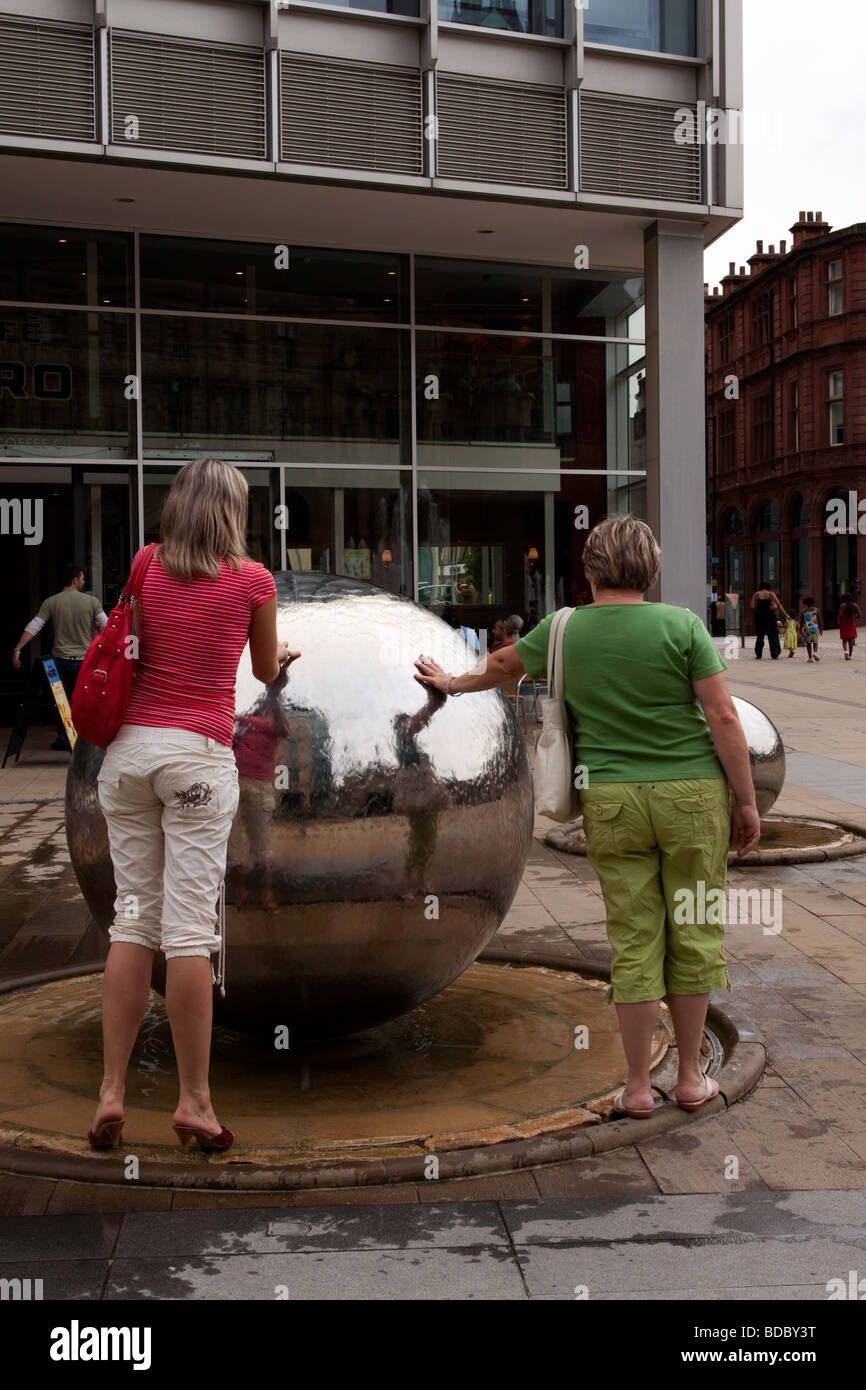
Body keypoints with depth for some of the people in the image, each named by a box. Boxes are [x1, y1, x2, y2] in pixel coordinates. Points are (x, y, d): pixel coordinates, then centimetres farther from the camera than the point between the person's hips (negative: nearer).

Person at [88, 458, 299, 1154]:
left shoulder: (145, 568, 8)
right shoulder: (251, 578, 0)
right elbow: (266, 670, 14)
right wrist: (284, 654, 35)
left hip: (128, 749, 4)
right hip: (198, 754, -4)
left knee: (132, 920, 9)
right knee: (190, 927, -2)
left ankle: (112, 1091, 10)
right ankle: (194, 1101, 4)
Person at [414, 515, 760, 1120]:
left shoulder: (562, 630, 3)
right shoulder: (681, 625, -5)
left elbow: (500, 666, 21)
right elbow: (724, 718, -8)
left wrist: (451, 682, 41)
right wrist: (746, 801, 1)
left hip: (611, 799, 2)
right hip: (691, 794, -1)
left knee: (634, 939, 7)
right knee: (693, 933, 10)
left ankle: (638, 1086, 14)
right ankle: (691, 1077, 20)